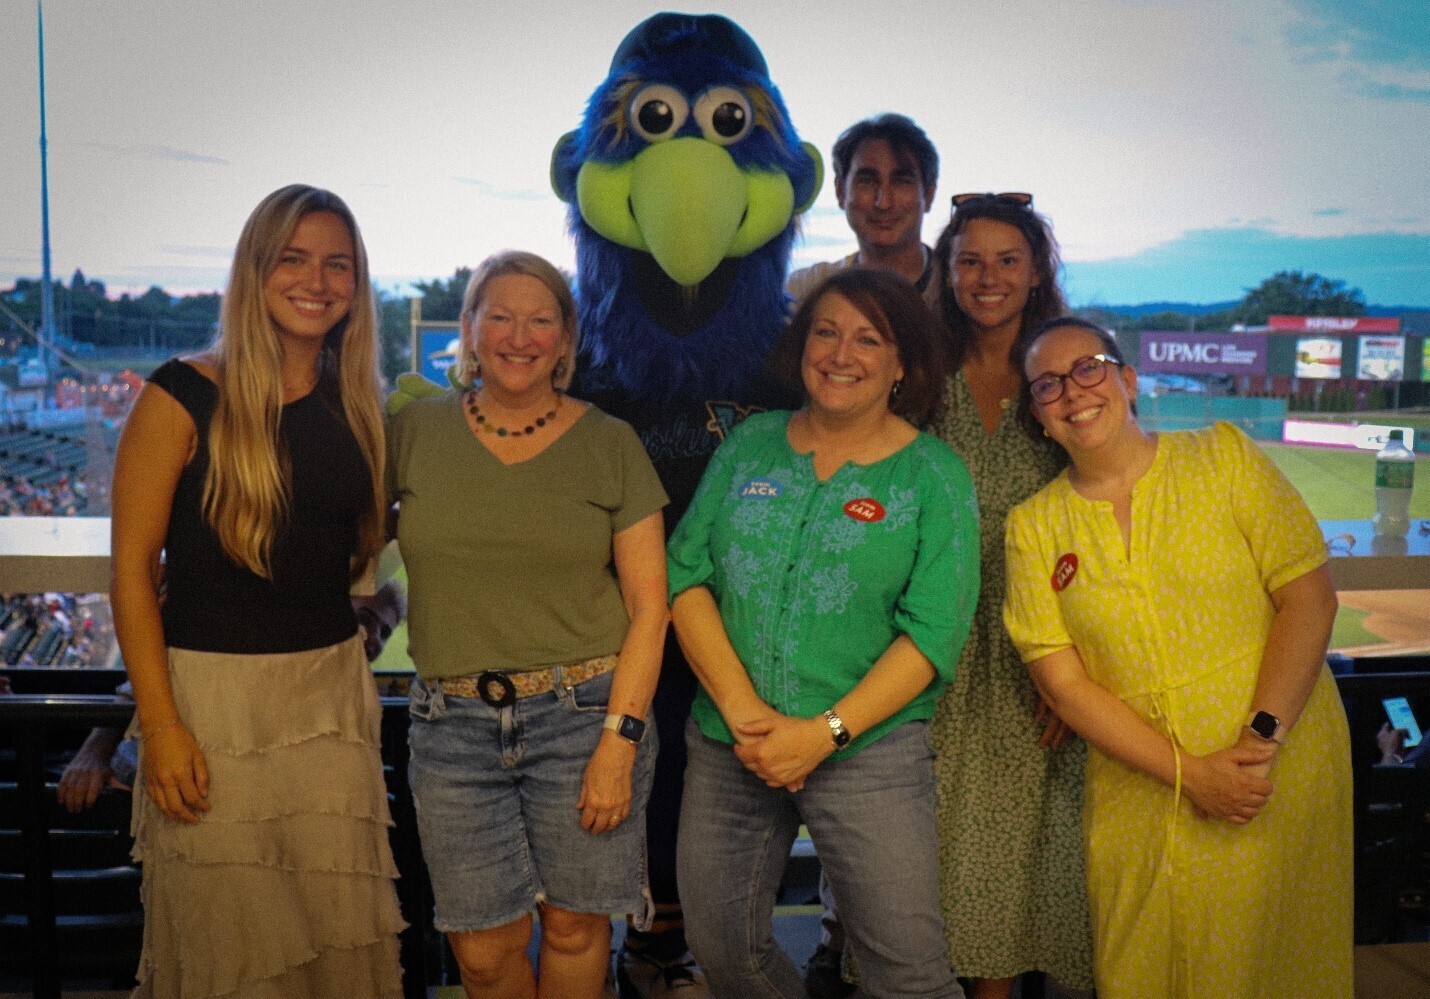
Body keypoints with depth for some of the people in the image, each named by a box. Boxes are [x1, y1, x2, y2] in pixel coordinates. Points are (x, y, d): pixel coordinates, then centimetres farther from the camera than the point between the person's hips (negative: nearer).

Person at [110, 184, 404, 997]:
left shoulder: (354, 406, 9)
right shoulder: (185, 396, -7)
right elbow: (132, 565, -9)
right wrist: (160, 724, -14)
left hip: (333, 687, 5)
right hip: (213, 692, -4)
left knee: (341, 926, 10)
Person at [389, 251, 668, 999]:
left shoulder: (609, 444, 2)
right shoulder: (415, 432, 6)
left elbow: (648, 605, -1)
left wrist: (619, 739, -8)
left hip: (585, 710, -1)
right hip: (454, 719, 1)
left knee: (575, 925, 6)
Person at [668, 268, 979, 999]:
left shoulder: (934, 476, -1)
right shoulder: (749, 445, 7)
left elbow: (933, 632, -8)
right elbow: (685, 575, 0)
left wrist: (824, 732, -16)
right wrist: (741, 709, -12)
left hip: (869, 752, -3)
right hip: (726, 745, 3)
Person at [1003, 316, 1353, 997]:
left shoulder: (1225, 456, -1)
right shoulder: (1033, 526, 0)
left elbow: (1308, 595, -6)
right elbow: (1060, 681, -4)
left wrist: (1261, 736, -17)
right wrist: (1187, 772, -13)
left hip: (1284, 776, 0)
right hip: (1143, 799, 1)